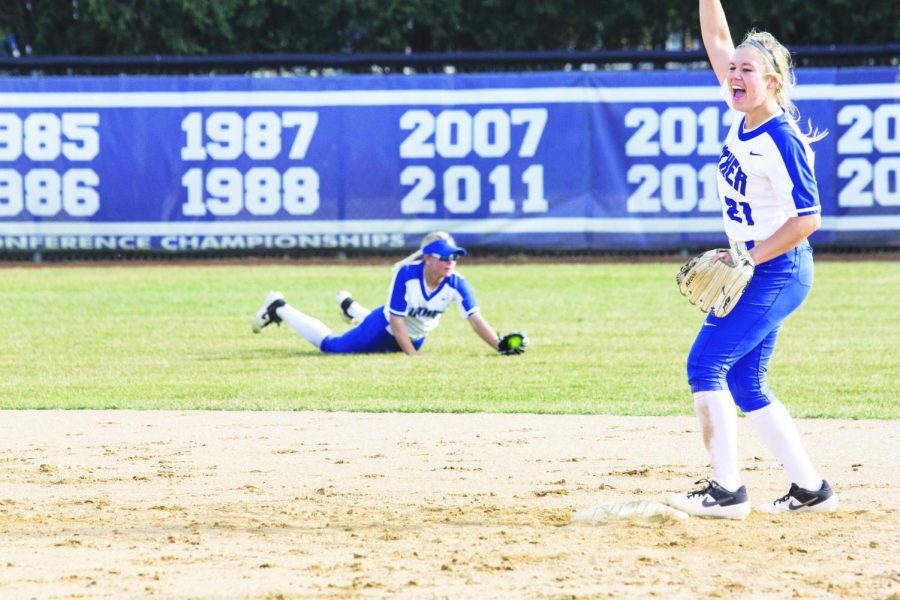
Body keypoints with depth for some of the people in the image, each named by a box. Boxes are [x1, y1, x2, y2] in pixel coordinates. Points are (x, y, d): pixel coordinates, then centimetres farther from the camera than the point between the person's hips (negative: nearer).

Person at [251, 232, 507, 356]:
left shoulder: (456, 284, -26)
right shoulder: (406, 275, -35)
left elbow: (477, 320, -31)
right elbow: (396, 322, -32)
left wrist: (501, 347, -43)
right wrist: (412, 355, -38)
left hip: (415, 338, 5)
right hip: (385, 329, -5)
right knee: (329, 345, 5)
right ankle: (279, 309, 26)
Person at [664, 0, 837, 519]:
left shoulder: (783, 140, -18)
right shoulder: (744, 119, 5)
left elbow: (808, 219, -19)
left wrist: (749, 259, -21)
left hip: (777, 273, -9)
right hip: (755, 271, 9)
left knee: (706, 364, -12)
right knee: (744, 384, 10)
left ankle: (727, 491, -11)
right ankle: (811, 490, 15)